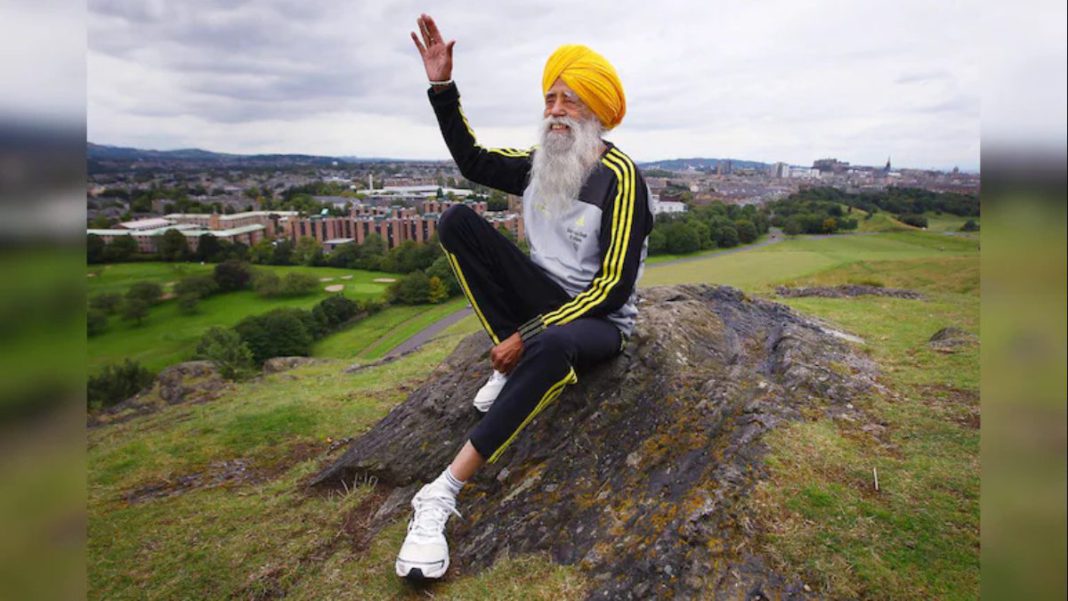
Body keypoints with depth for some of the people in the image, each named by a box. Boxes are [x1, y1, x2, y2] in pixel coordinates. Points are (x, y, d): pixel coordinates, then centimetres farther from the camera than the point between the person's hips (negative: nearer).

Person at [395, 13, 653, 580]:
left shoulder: (619, 177, -16)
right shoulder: (541, 163, 3)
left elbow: (613, 288, -21)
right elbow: (473, 161, 17)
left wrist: (528, 336, -25)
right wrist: (442, 87, 5)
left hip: (598, 318, -6)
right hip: (545, 296, 6)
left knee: (550, 347, -44)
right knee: (457, 220, -12)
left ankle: (442, 493, -33)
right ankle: (511, 366, -10)